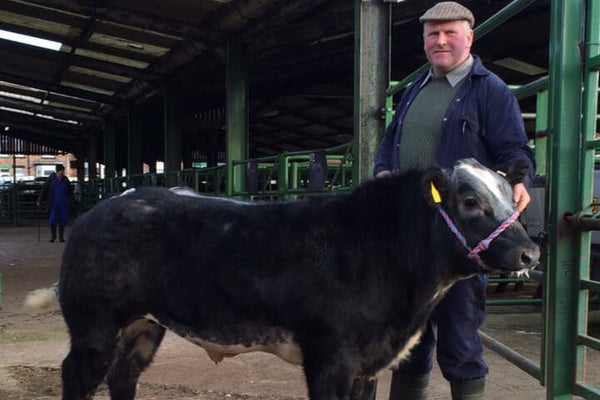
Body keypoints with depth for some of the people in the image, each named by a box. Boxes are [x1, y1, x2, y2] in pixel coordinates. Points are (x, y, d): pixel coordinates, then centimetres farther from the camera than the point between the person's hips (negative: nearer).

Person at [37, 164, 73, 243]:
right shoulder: (51, 178, -5)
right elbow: (44, 189, -2)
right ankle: (53, 235, 14)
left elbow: (70, 190, 18)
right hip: (54, 203, -3)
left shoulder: (65, 179, 4)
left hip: (64, 203, 3)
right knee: (53, 219, -6)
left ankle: (61, 236, 14)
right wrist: (40, 200, -2)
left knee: (63, 219, 3)